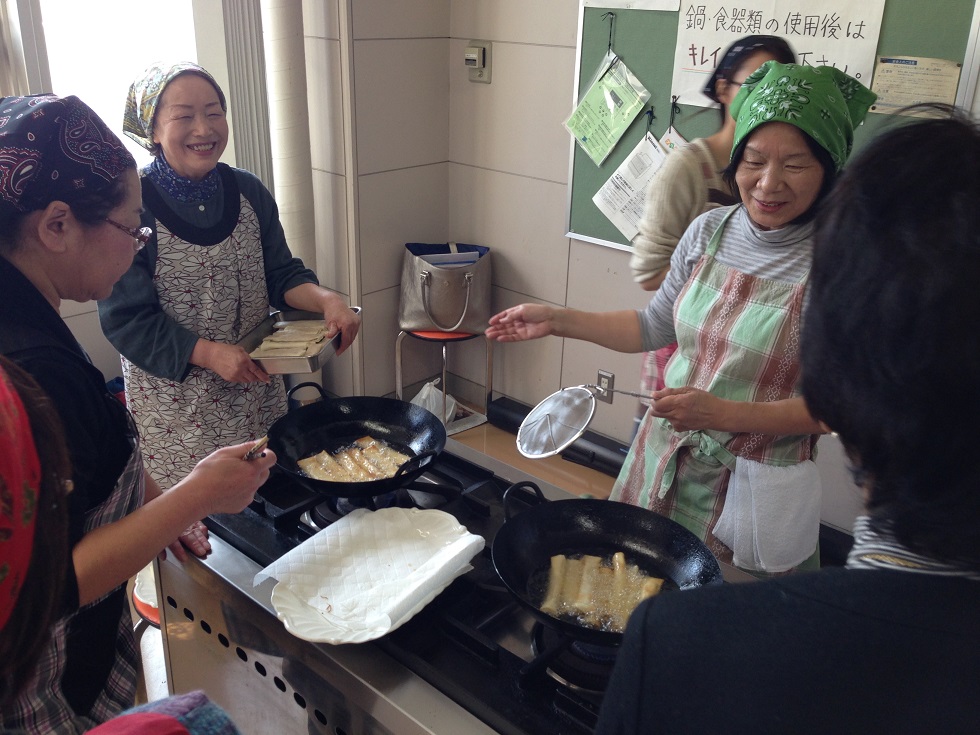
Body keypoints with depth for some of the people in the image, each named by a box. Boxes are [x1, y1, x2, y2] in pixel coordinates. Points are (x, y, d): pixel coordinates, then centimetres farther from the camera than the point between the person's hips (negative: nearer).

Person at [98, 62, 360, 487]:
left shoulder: (248, 193, 2)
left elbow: (282, 275, 5)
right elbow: (125, 319, -13)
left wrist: (326, 300, -15)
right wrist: (208, 353, -22)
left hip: (257, 395, 5)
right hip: (174, 404, -4)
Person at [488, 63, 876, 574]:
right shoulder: (709, 230, -3)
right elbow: (655, 326, 9)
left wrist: (723, 413, -27)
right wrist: (557, 320, 4)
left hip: (753, 491, -4)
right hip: (664, 466, 5)